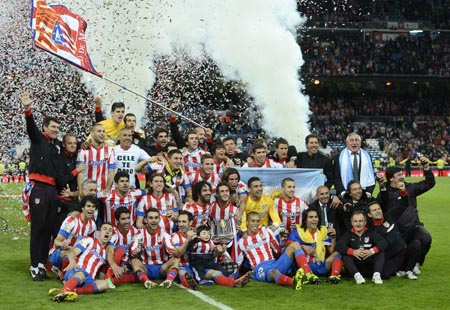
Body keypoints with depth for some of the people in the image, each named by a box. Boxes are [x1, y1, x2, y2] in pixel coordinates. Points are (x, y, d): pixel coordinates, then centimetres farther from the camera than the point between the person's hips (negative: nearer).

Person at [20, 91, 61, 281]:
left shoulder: (58, 145, 16)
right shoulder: (38, 139, 1)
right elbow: (31, 126, -18)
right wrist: (28, 110, -35)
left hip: (53, 190, 6)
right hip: (39, 188, -6)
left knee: (49, 229, 7)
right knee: (37, 228, -6)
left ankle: (42, 264, 13)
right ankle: (34, 266, -3)